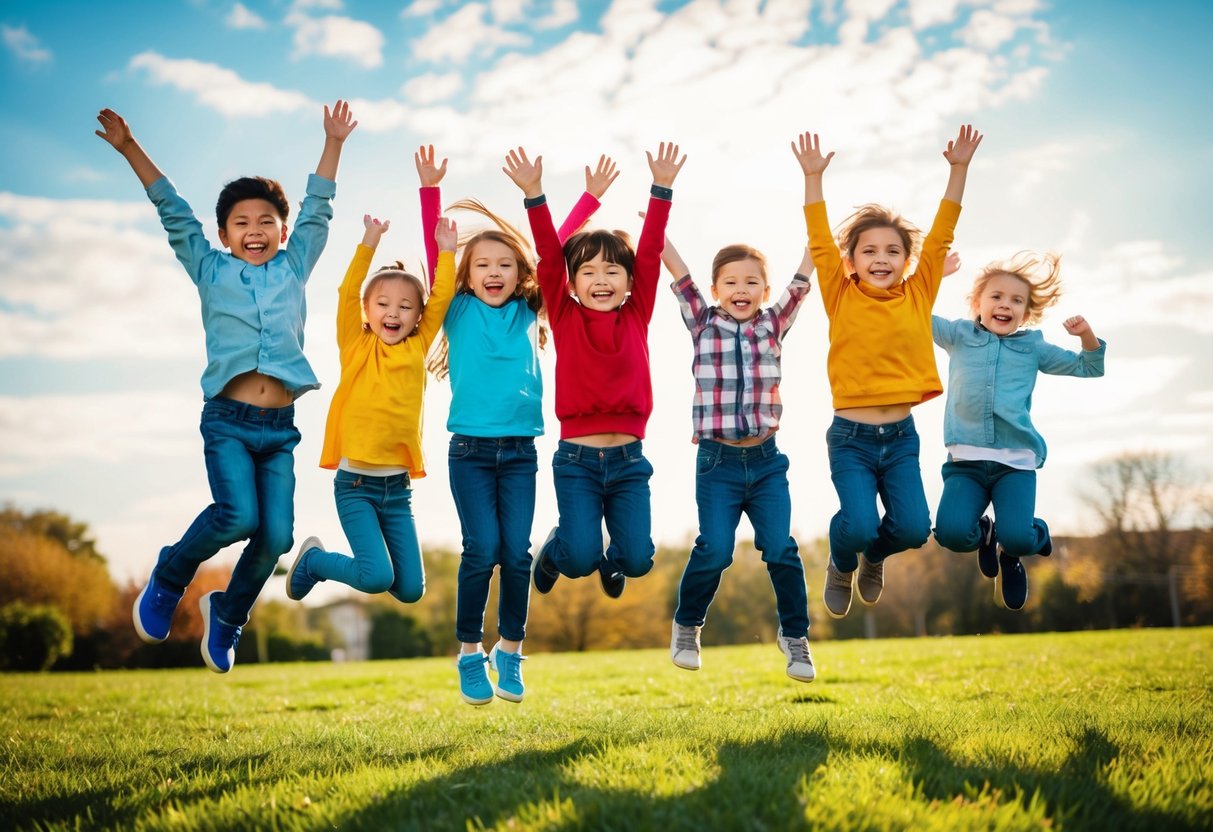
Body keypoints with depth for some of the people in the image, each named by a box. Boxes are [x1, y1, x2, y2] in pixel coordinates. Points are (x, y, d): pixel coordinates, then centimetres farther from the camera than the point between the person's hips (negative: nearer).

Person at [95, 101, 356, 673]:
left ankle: (227, 616, 22)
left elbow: (317, 211, 17)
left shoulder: (293, 269, 14)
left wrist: (333, 143, 16)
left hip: (280, 428, 3)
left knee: (276, 536, -6)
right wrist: (130, 149, 7)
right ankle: (169, 576, 7)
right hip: (228, 422, -2)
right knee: (239, 515, -24)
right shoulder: (210, 270, 11)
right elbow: (172, 210, 9)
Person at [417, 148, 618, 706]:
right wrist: (430, 190, -13)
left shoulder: (527, 312, 9)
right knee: (482, 550, -8)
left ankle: (509, 651, 12)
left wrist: (590, 198, 3)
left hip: (520, 449, 2)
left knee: (517, 551, -2)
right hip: (470, 449, -2)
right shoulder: (458, 311, 5)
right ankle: (470, 654, 6)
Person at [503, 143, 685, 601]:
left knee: (637, 560, -6)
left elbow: (650, 252, -3)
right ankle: (556, 548, 25)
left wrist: (661, 188, -10)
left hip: (628, 458, 2)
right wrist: (533, 194, -18)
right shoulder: (565, 317, 0)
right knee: (580, 559, -13)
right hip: (576, 458, -2)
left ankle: (612, 558, 32)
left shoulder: (636, 316, 3)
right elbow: (549, 256, -8)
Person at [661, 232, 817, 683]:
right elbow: (678, 273, 0)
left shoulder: (773, 325, 9)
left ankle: (794, 636, 14)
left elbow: (802, 279, 6)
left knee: (781, 549, -5)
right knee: (714, 549, -10)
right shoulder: (704, 325, 5)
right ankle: (686, 626, 15)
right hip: (718, 460, -2)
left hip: (766, 460, 2)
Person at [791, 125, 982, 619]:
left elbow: (940, 236, 0)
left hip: (901, 435, 3)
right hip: (851, 436, -2)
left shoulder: (917, 296, 3)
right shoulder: (842, 299, -2)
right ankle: (841, 565, 21)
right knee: (858, 525, -17)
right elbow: (819, 243, -8)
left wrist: (959, 169, -5)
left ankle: (874, 557, 28)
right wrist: (813, 177, -15)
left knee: (912, 528, -9)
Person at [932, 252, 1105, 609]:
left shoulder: (1033, 347, 15)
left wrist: (1086, 335, 2)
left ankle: (1011, 554, 17)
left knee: (1016, 537, -25)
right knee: (951, 533, -23)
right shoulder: (959, 336, 12)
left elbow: (1088, 367, 22)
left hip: (1016, 463, 0)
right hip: (965, 461, 0)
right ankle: (982, 532, 16)